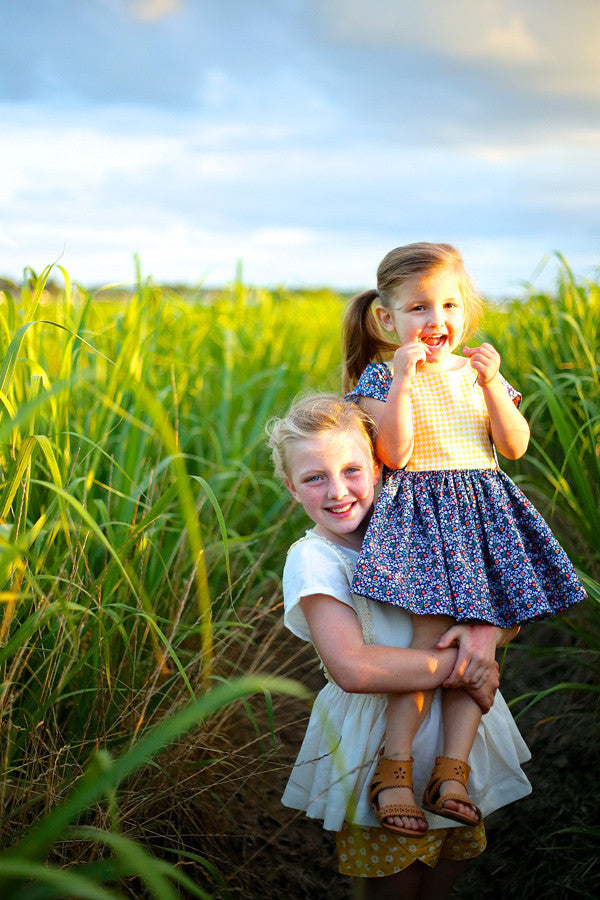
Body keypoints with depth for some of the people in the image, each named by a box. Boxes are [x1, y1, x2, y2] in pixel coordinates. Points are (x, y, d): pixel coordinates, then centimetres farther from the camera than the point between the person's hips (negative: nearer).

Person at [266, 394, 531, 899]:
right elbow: (353, 668, -28)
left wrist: (487, 632, -17)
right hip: (381, 750, -5)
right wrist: (455, 666, -22)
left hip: (460, 735, 5)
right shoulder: (313, 560, -14)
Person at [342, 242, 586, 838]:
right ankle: (394, 771, -11)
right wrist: (404, 379, -19)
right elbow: (393, 454, -14)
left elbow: (515, 447, 2)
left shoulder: (477, 371, 11)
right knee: (432, 638, -17)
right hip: (418, 513, -5)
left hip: (482, 514, 5)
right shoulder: (381, 377, -1)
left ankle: (452, 770, -1)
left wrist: (491, 383, -9)